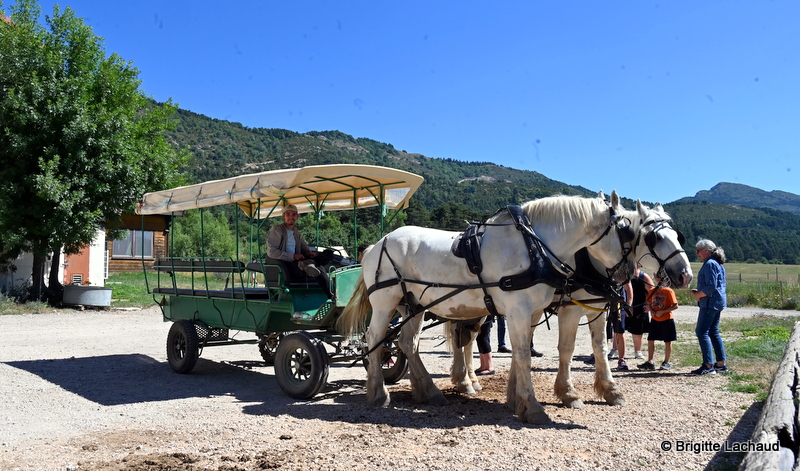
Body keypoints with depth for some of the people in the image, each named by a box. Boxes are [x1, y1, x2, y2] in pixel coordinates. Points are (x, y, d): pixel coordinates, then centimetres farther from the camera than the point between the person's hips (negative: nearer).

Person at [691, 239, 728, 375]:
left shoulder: (709, 264, -14)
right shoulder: (718, 264, 17)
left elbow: (711, 287, -22)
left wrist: (698, 295, -9)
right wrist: (699, 292, 12)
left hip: (710, 303, -10)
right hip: (718, 302, 10)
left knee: (702, 332, -9)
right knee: (714, 332, 15)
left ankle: (708, 366, -10)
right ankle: (721, 364, 19)